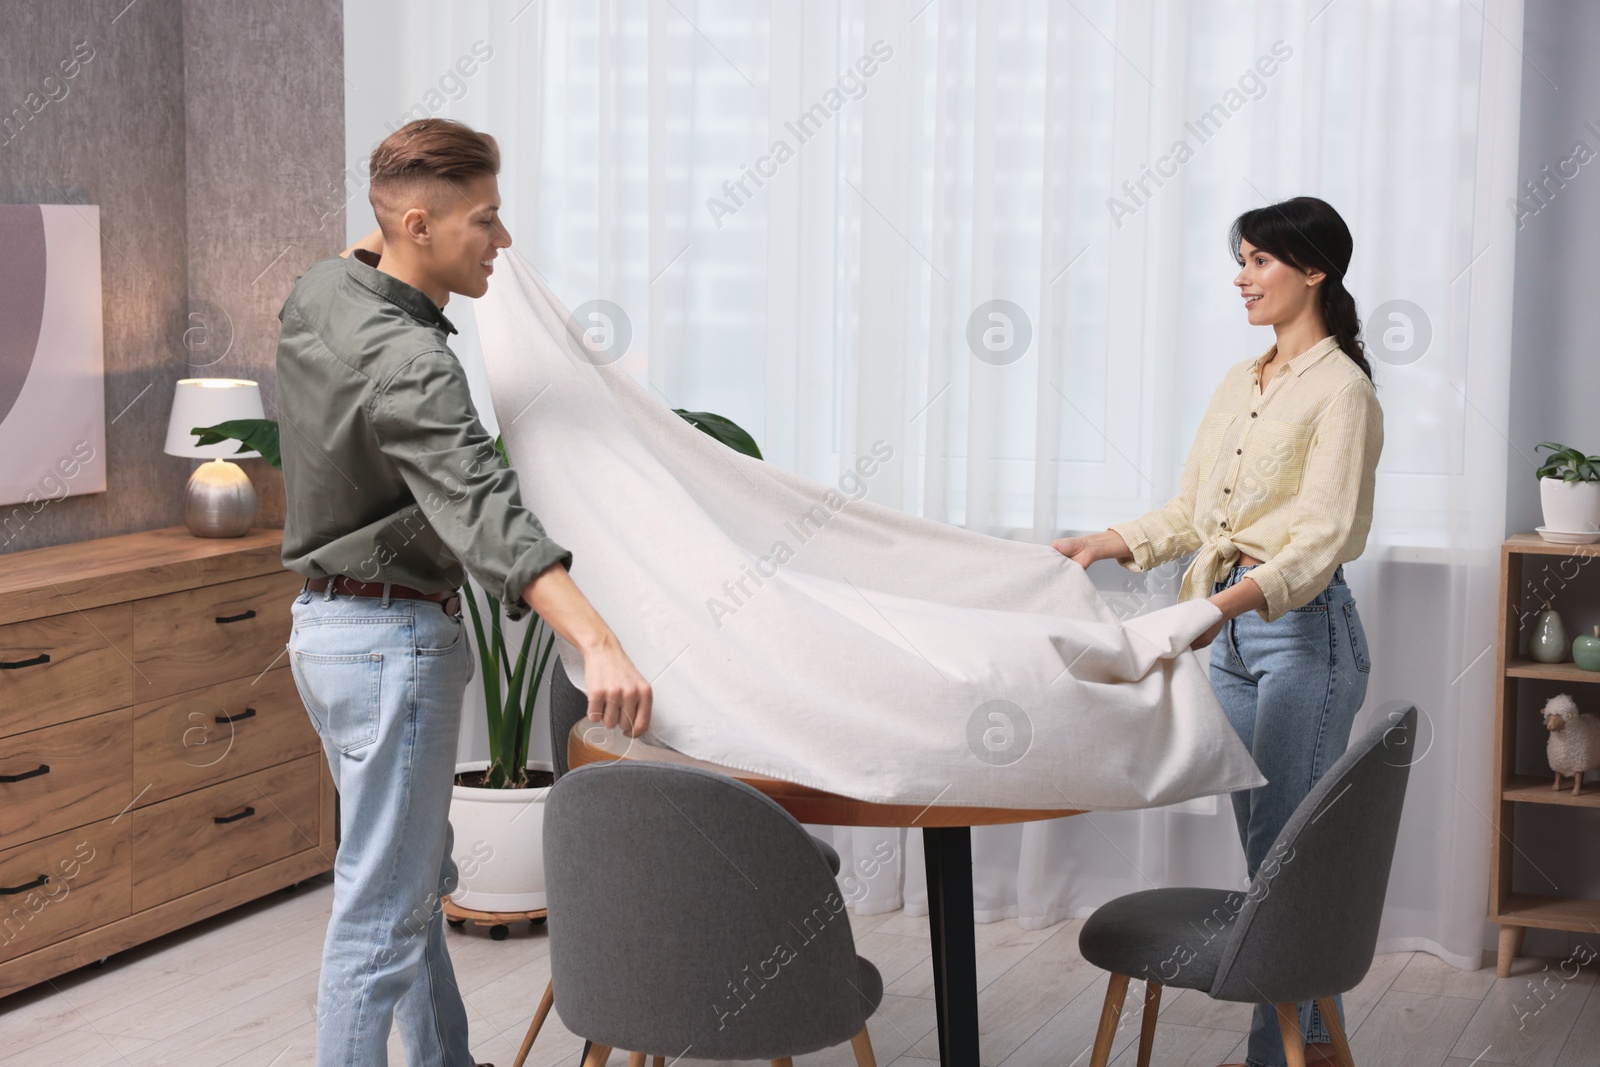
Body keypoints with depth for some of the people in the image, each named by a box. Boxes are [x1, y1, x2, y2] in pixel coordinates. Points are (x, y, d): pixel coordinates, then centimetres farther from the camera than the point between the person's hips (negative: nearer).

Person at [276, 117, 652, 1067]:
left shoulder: (319, 294, 3)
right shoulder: (409, 365, -26)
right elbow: (486, 513, -40)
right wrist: (600, 644, -48)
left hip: (329, 623, 10)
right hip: (394, 640, -10)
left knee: (421, 879, 20)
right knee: (382, 908, -6)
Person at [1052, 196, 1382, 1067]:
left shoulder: (1340, 390, -12)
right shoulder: (1240, 383, 14)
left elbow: (1321, 537, -22)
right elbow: (1189, 513, 17)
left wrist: (1231, 600, -36)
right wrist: (1105, 545, 4)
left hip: (1303, 629, -8)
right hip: (1232, 633, 8)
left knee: (1285, 849, -5)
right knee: (1265, 847, 13)